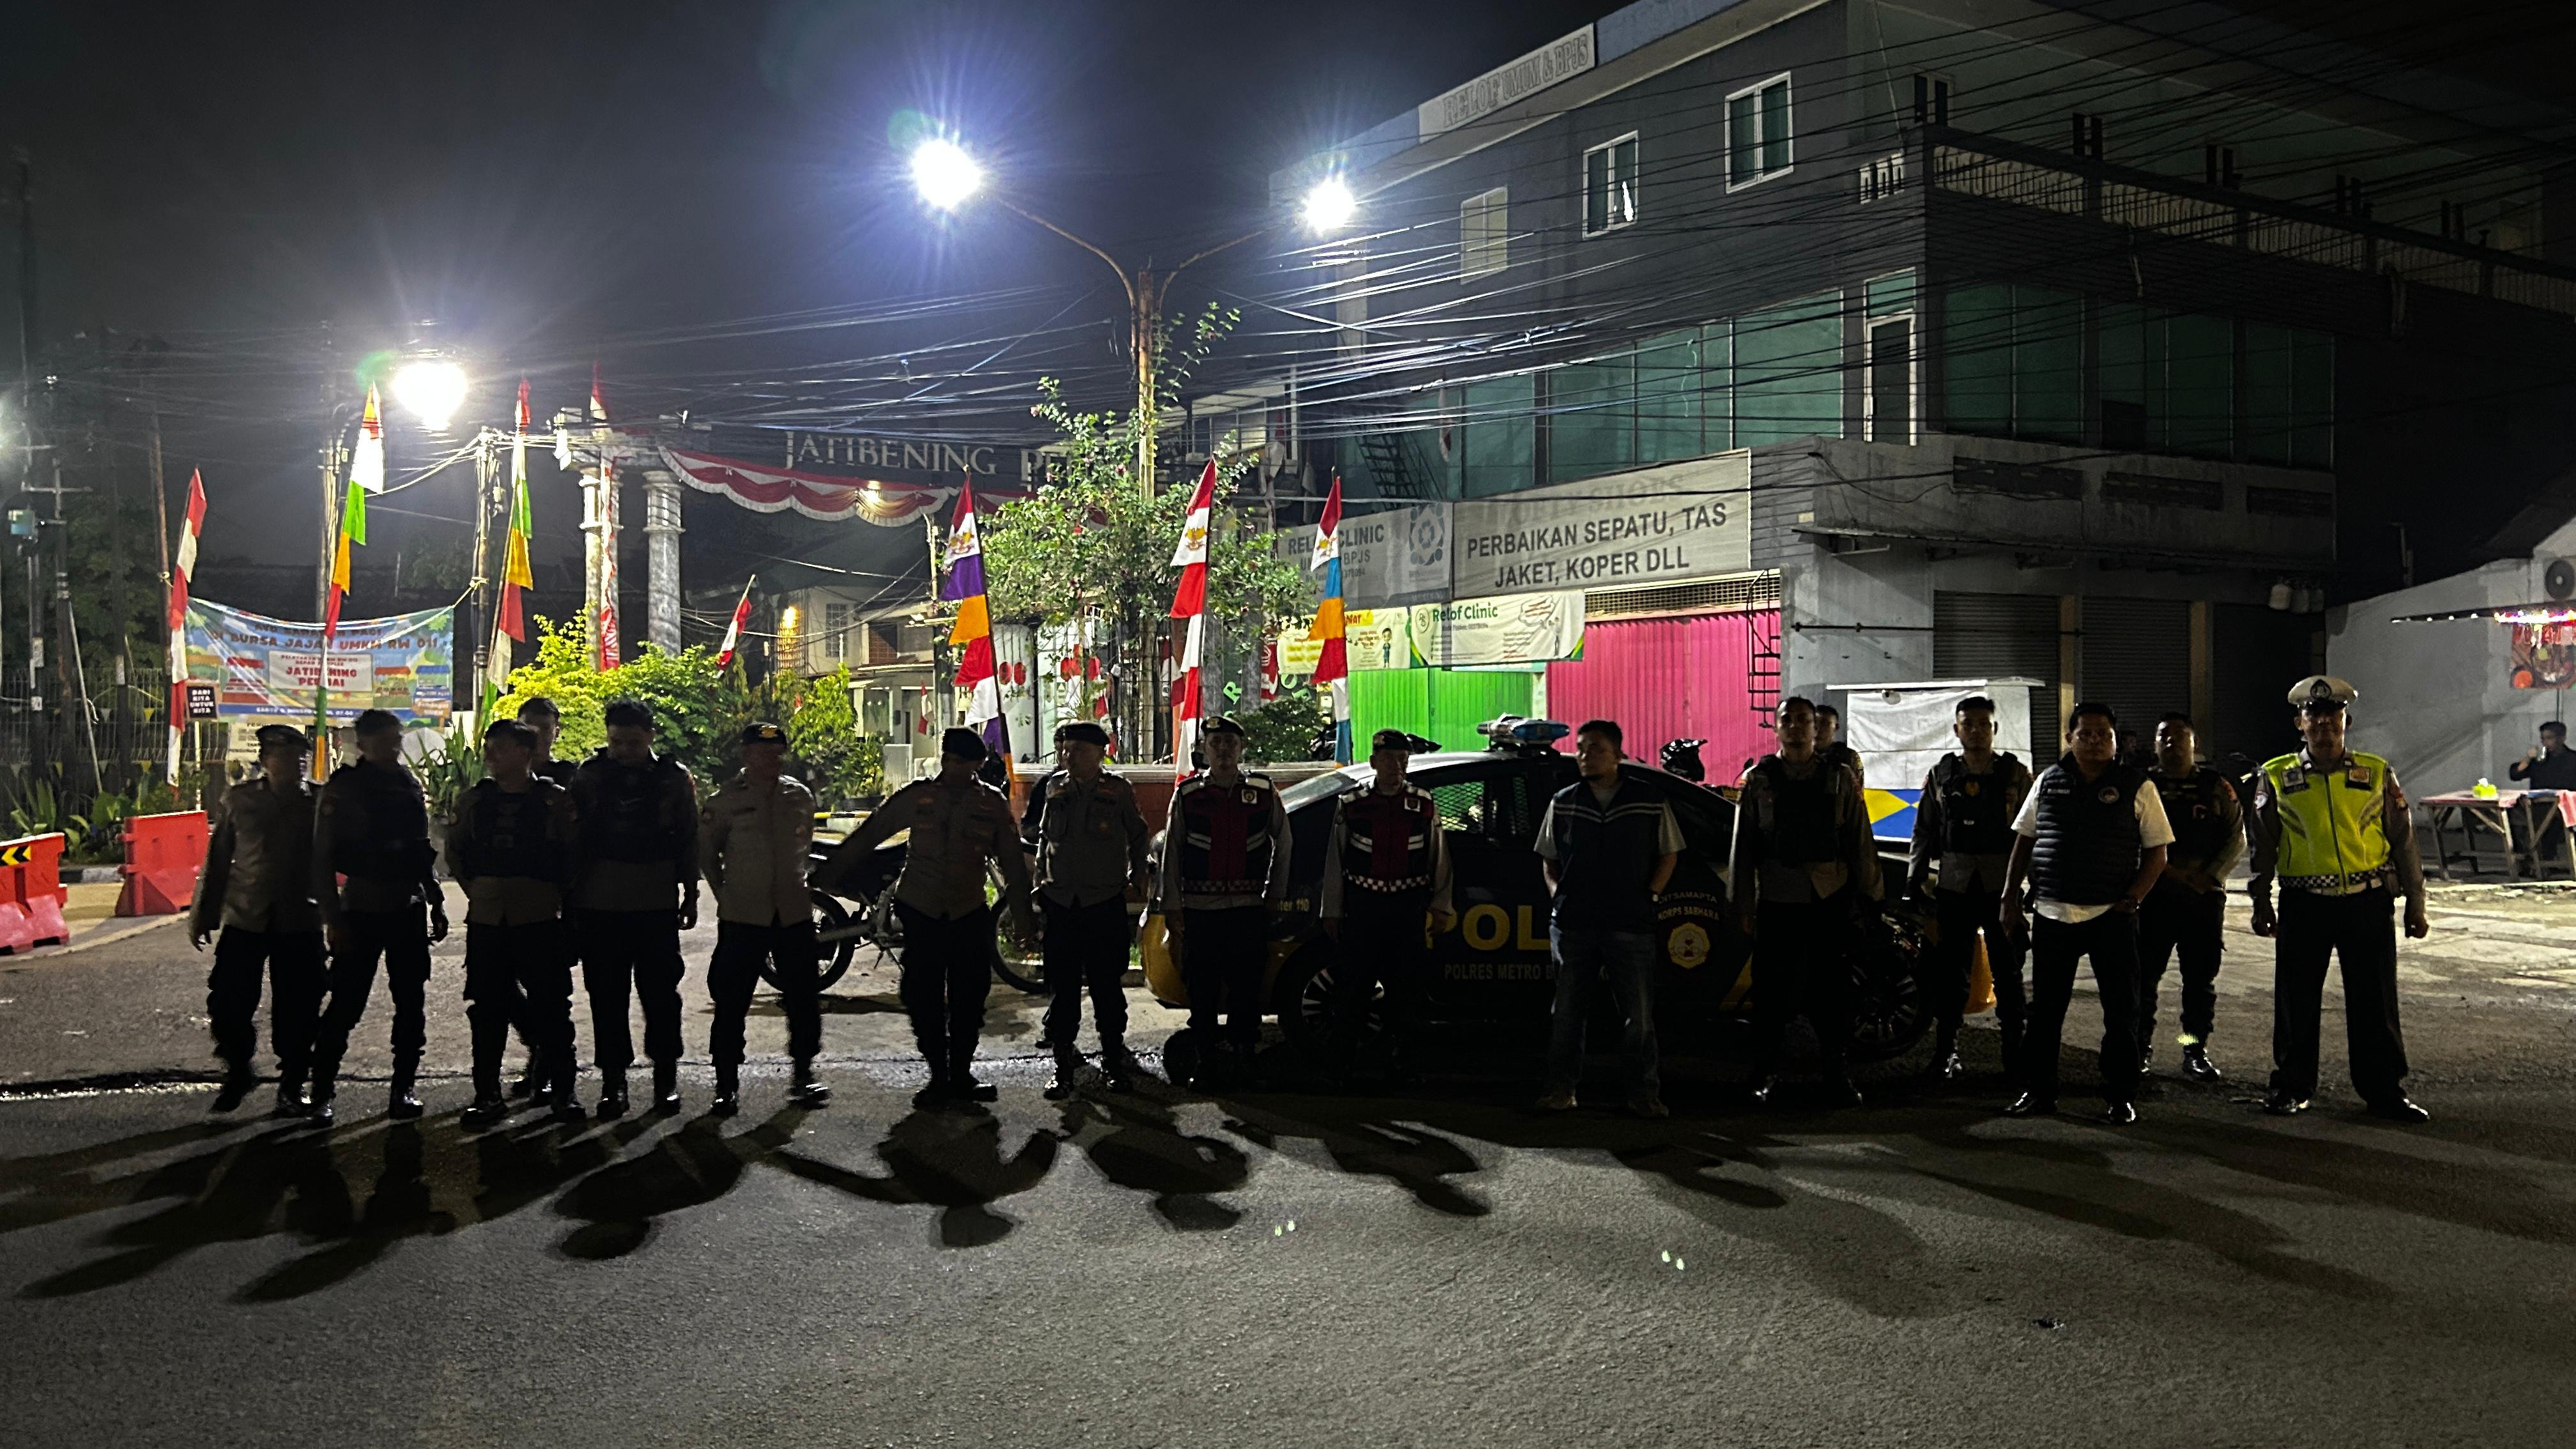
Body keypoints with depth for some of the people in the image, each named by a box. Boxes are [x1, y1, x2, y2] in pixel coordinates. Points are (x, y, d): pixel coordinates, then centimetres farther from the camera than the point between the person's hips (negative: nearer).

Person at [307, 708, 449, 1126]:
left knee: (411, 1005, 6)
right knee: (346, 1005, -3)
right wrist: (333, 918, -12)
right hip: (361, 910, -5)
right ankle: (322, 1091, 8)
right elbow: (321, 857, -6)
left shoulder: (410, 785, 11)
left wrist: (437, 903, 14)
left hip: (409, 909, 5)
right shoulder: (342, 789, -5)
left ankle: (403, 1088, 15)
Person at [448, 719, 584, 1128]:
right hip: (486, 921, 3)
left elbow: (572, 854, 5)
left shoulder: (555, 799, -2)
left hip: (539, 920, -3)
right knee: (488, 1009, 7)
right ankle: (488, 1093, 16)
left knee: (550, 1006, 0)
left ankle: (563, 1090, 10)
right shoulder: (477, 799, 8)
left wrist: (556, 895, 1)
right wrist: (474, 889, 10)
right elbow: (455, 851, 20)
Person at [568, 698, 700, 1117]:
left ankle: (666, 1076, 17)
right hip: (599, 905, 1)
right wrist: (571, 895, 3)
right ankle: (613, 1079, 14)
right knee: (606, 996, 5)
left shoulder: (675, 778, 2)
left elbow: (689, 839, 8)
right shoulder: (589, 775, 3)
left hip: (656, 905, -1)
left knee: (661, 993, 4)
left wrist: (690, 894, 7)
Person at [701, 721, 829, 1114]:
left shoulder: (800, 796, 7)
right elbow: (706, 851, 6)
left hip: (794, 912, 3)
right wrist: (725, 895, 4)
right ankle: (727, 1085, 11)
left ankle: (803, 1075, 21)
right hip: (742, 917, -3)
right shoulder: (727, 799, -4)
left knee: (804, 997, 6)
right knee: (731, 1001, 1)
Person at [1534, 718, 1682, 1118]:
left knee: (1639, 1013, 0)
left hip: (1631, 924, -2)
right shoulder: (1562, 803, 8)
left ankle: (1645, 1093, 10)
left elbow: (1669, 853, 11)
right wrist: (1559, 892, 3)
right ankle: (1562, 1088, 15)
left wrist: (1649, 893, 1)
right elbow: (1549, 858, 18)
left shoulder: (1651, 800, 2)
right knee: (1567, 1010, 6)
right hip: (1572, 923, 2)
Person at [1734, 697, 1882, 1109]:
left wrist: (1863, 897, 4)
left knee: (1833, 990, 4)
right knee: (1771, 991, 3)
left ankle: (1838, 1076, 14)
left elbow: (1860, 841, 9)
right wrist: (1744, 904, 2)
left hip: (1830, 899, 0)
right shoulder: (1758, 780, 7)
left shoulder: (1841, 779, 9)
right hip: (1777, 900, 0)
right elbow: (1743, 844, 7)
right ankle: (1767, 1076, 13)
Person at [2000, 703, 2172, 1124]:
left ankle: (2120, 1097, 14)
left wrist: (2132, 899, -10)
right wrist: (2010, 896, 8)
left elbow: (2157, 853, 1)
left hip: (2112, 916, -2)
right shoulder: (2049, 782, 9)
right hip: (2052, 914, 3)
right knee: (2044, 1009, 8)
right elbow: (2023, 841, 14)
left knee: (2121, 1011, 4)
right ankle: (2037, 1092, 18)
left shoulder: (2136, 787, 0)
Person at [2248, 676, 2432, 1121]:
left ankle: (2384, 1090, 16)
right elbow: (2263, 845, 8)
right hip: (2303, 904, 0)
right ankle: (2292, 1087, 18)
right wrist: (2261, 903, 5)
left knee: (2375, 1002, 5)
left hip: (2368, 901, 0)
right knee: (2296, 1001, 5)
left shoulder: (2377, 774, 5)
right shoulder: (2277, 776, 4)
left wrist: (2416, 902, 6)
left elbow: (2403, 839, 8)